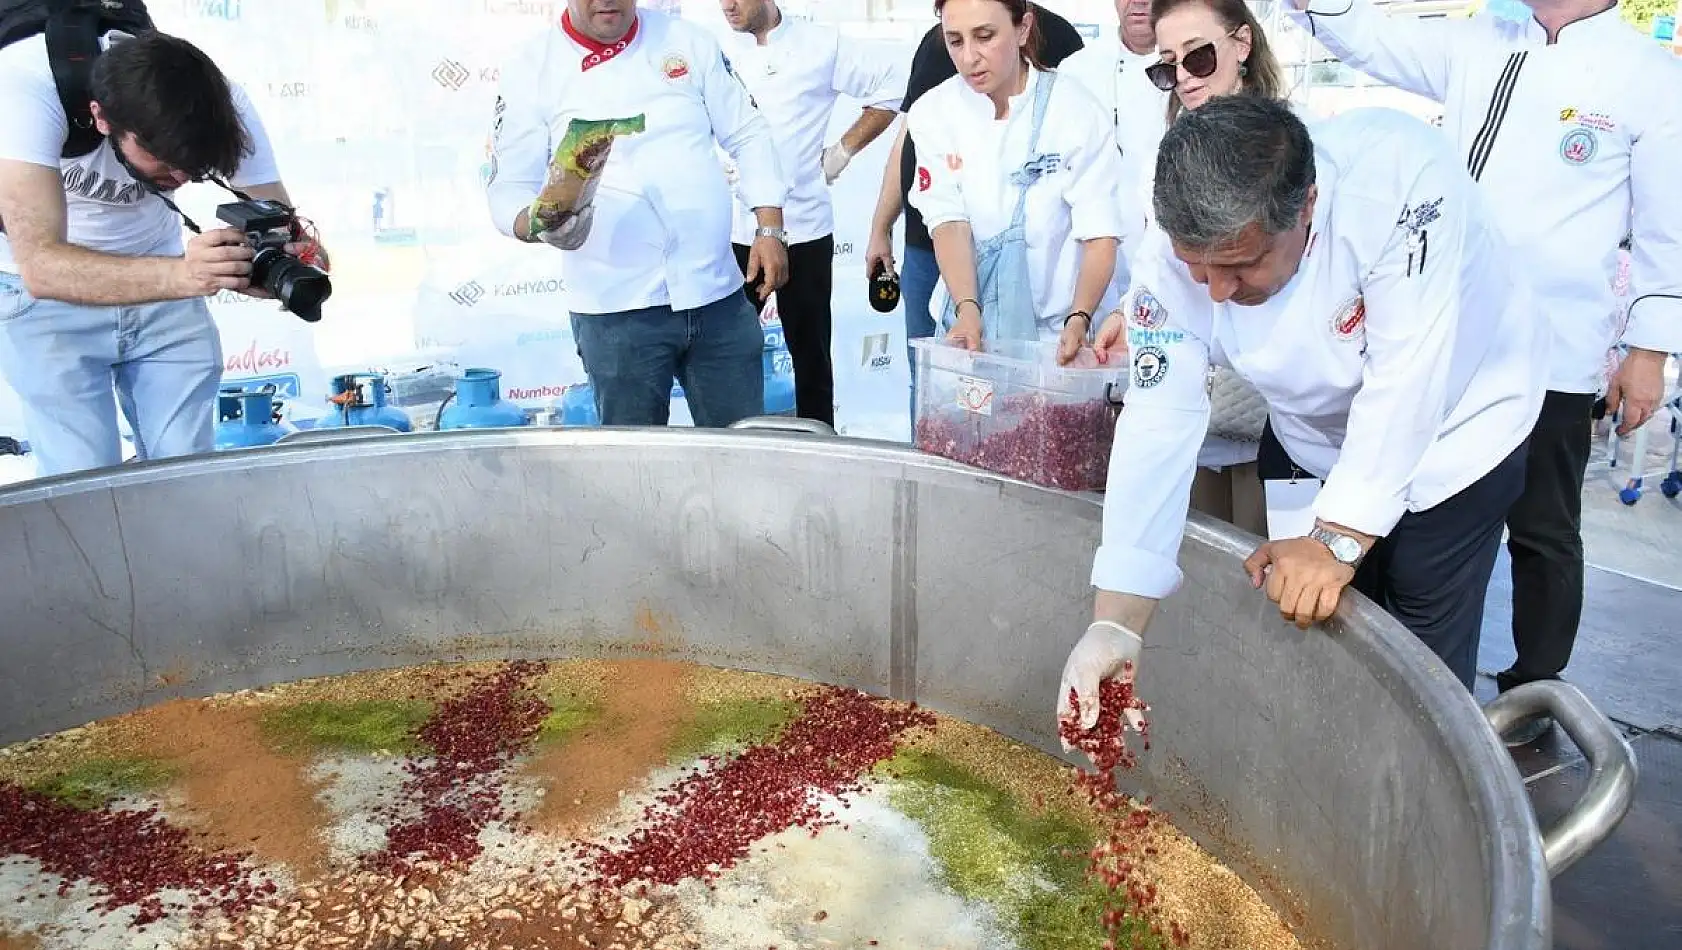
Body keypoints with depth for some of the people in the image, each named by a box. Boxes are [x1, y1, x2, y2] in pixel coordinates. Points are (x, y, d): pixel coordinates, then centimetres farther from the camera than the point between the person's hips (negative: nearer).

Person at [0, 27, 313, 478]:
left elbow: (282, 226, -19)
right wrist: (181, 276, -55)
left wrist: (298, 259, -44)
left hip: (161, 275, 3)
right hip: (44, 290, -3)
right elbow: (41, 265, -39)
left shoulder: (223, 105, -22)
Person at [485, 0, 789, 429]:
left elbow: (747, 135, 11)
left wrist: (770, 229, 0)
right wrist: (539, 223, -24)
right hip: (617, 308, -2)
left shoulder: (687, 41, 7)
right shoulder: (530, 68, 0)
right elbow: (509, 187, -1)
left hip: (717, 294, 3)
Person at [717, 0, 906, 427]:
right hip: (731, 231, 2)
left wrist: (843, 150, 3)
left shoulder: (822, 45, -1)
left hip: (804, 229, -1)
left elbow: (891, 86, 7)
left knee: (810, 351, 7)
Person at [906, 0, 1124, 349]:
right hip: (968, 324, 2)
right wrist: (967, 309, -25)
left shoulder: (1077, 112, -9)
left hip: (1062, 328, -1)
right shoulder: (933, 112, -2)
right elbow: (948, 224, -10)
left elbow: (1100, 235, -13)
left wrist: (1078, 321, -28)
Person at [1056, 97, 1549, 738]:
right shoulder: (1176, 253, -25)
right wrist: (1116, 623, -32)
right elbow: (1159, 422, -27)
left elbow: (1408, 378, -35)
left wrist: (1340, 537, -36)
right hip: (1313, 438, 3)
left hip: (1454, 425, -3)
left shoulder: (1398, 172, -37)